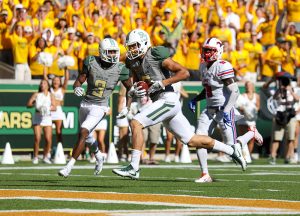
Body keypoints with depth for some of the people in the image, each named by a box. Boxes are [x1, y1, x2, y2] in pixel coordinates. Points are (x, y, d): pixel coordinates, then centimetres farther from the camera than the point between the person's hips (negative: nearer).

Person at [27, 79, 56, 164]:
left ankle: (45, 157, 10)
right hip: (37, 118, -1)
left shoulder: (51, 95, 7)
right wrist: (34, 104, -16)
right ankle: (35, 157, -1)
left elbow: (54, 107, -4)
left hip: (47, 118, 1)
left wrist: (48, 108, -24)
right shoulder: (36, 95, 8)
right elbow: (28, 104, 2)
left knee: (48, 139, -8)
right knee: (37, 138, -13)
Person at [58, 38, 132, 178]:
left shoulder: (120, 69, -11)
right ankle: (98, 156, 50)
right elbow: (79, 81, -5)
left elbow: (130, 87, 4)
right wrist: (77, 88, -26)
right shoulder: (91, 63, -10)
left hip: (100, 107, -3)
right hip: (85, 103, 3)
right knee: (88, 137, 19)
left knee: (83, 133, -19)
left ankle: (69, 166, -15)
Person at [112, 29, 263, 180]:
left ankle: (134, 168, -14)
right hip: (159, 102, 9)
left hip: (167, 99, -9)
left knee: (136, 123, -18)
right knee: (191, 141, 13)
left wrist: (162, 83, -19)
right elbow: (136, 82, 24)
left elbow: (184, 72, -12)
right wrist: (133, 91, 0)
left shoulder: (156, 56, -12)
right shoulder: (133, 62, 12)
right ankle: (232, 150, 24)